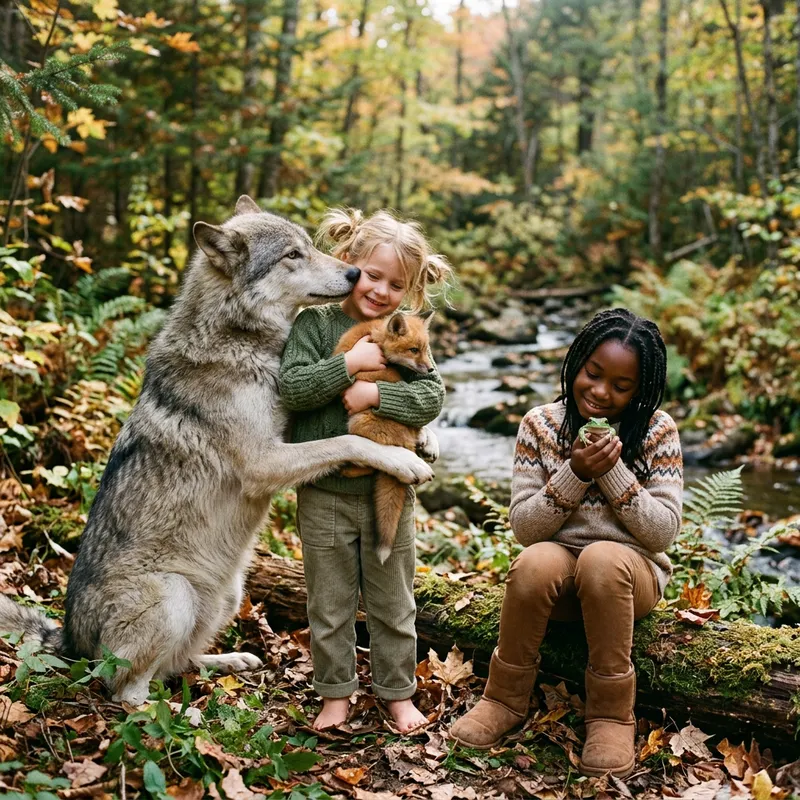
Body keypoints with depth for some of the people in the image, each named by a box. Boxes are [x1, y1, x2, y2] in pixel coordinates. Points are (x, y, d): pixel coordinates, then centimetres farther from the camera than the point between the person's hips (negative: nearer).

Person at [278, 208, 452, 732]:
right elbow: (290, 387, -15)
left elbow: (432, 396, -9)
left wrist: (375, 394, -21)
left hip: (390, 491, 1)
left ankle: (398, 692, 31)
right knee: (330, 604, 13)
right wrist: (350, 364, -20)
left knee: (393, 604, 14)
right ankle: (336, 692, 29)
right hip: (324, 492, -1)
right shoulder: (316, 324, -4)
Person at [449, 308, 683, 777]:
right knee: (534, 563, -33)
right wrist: (575, 474, -20)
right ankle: (507, 699, -11)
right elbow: (523, 527, -6)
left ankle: (612, 713, -19)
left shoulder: (657, 431, -5)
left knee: (602, 558, -35)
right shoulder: (541, 425, -3)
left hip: (630, 571, -1)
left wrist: (613, 473, -21)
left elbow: (664, 532, -9)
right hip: (559, 571, 1)